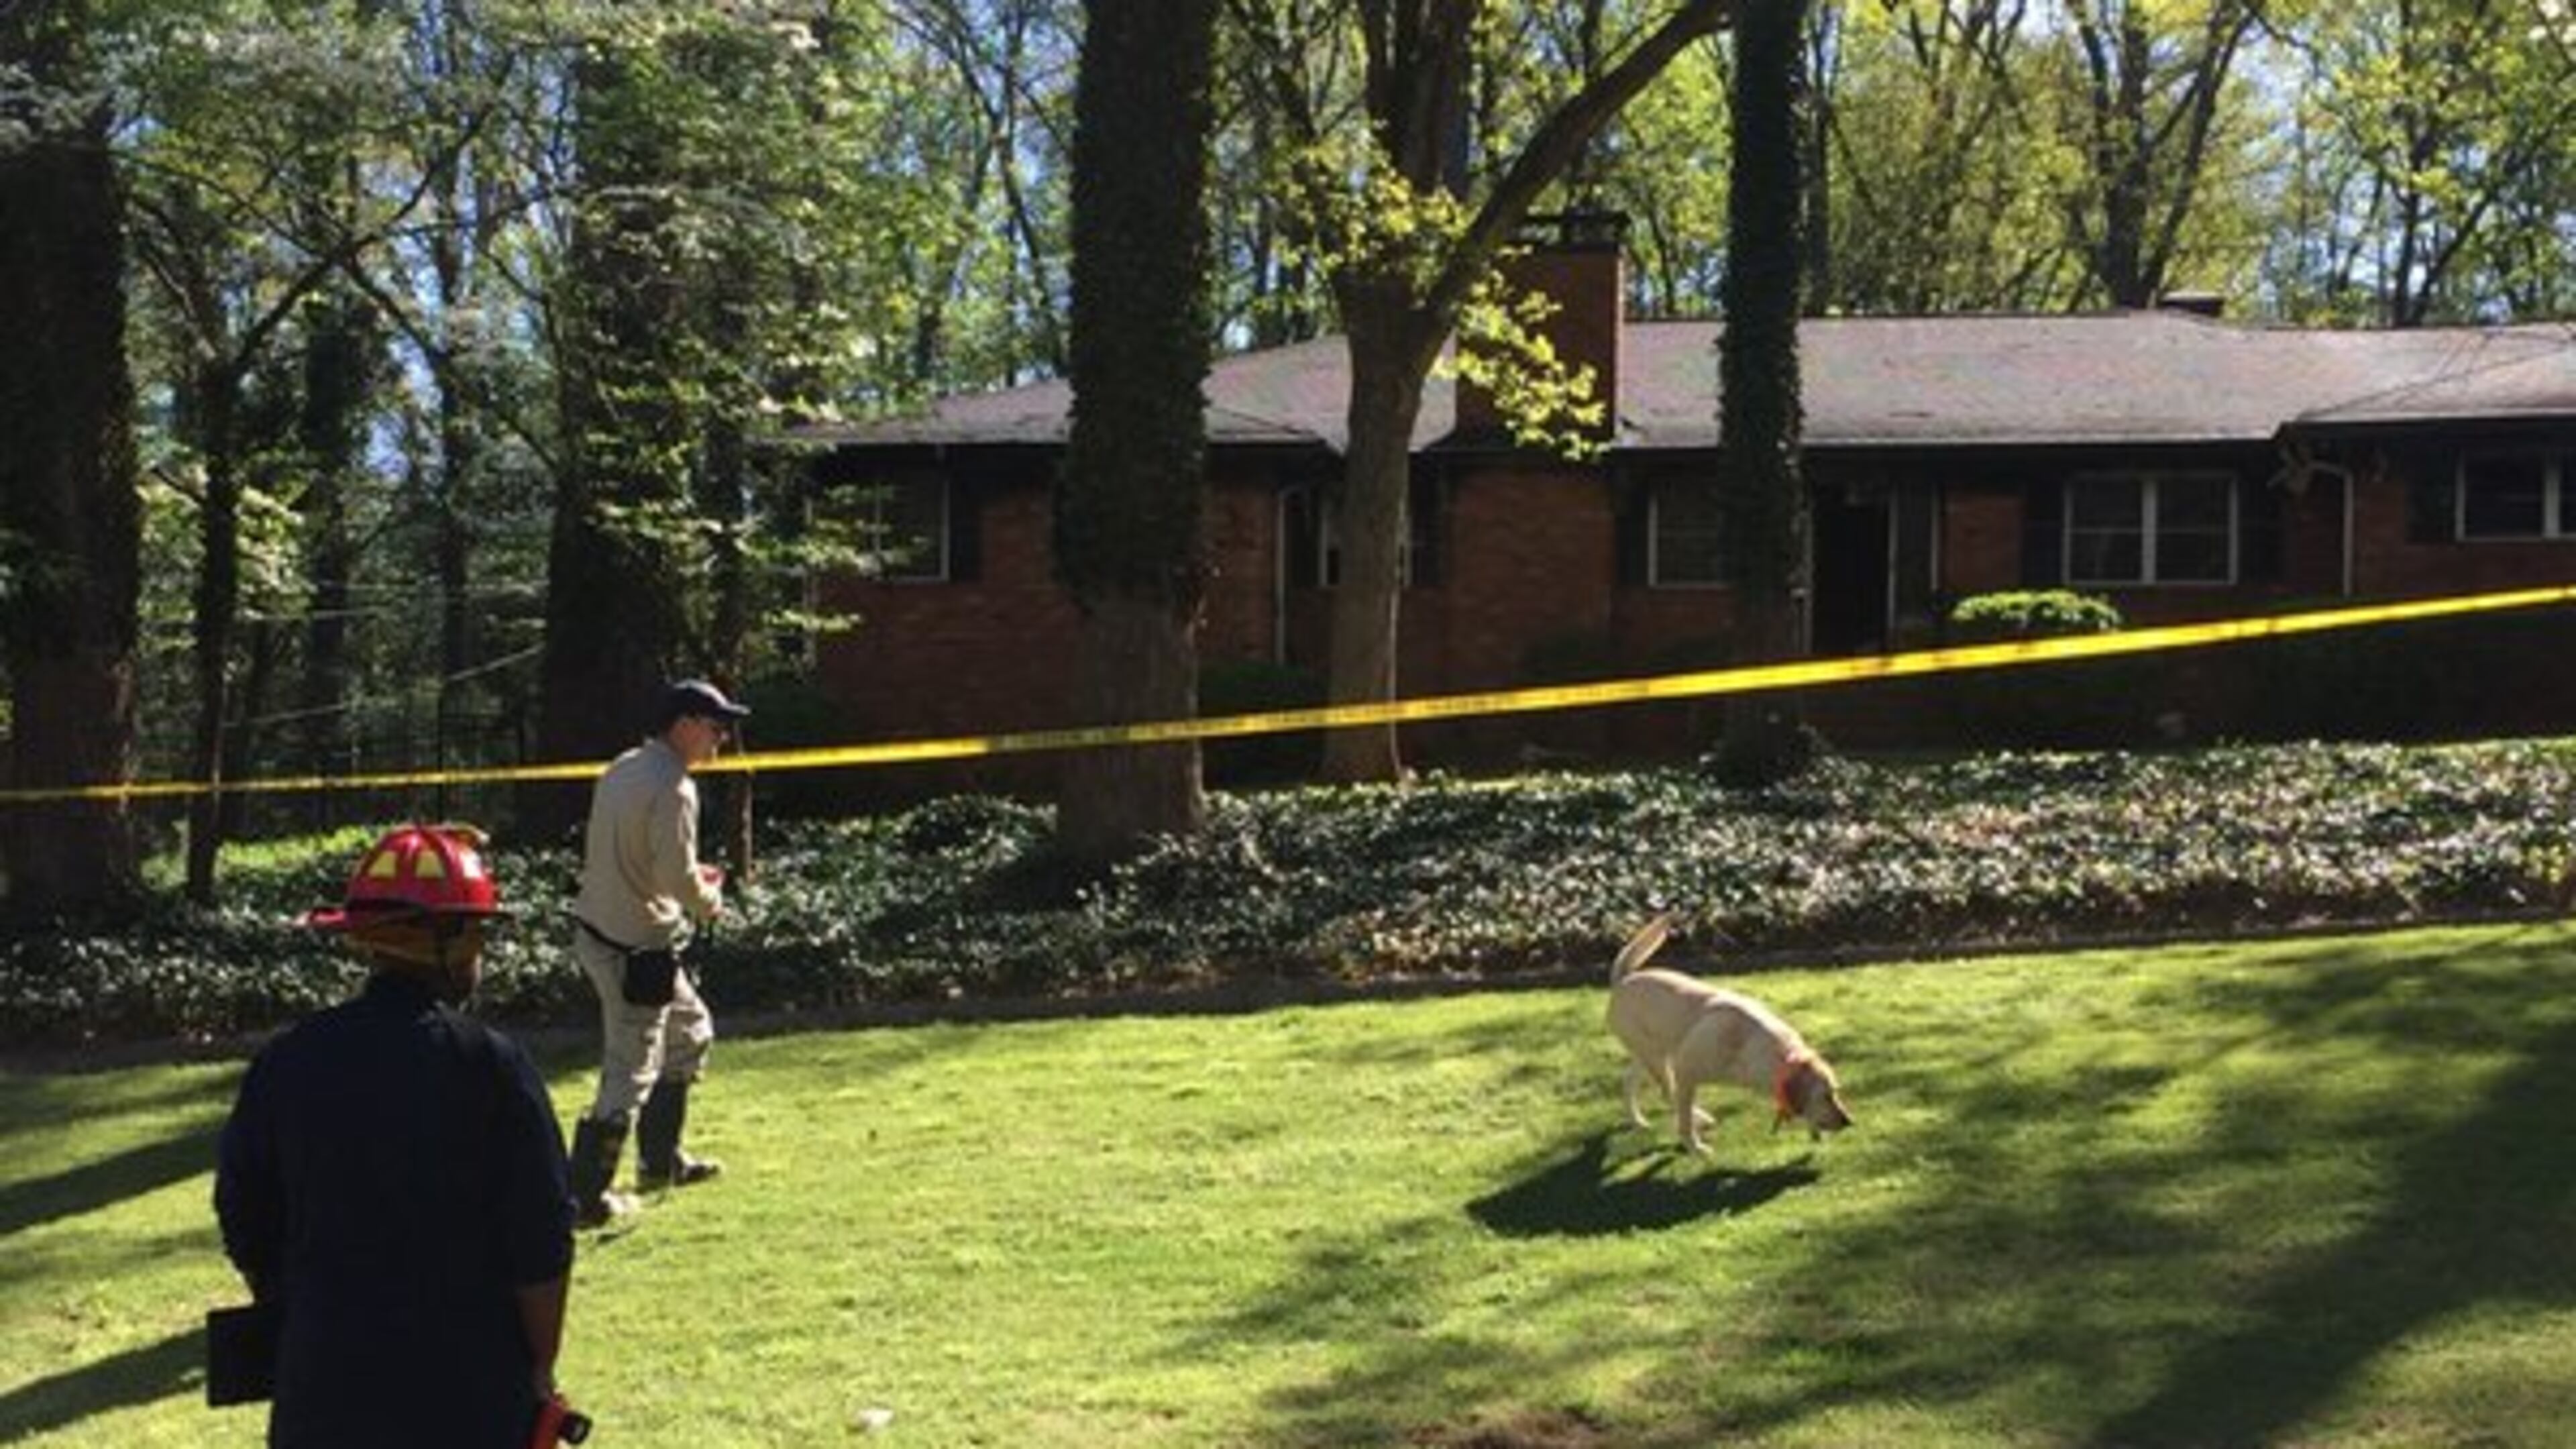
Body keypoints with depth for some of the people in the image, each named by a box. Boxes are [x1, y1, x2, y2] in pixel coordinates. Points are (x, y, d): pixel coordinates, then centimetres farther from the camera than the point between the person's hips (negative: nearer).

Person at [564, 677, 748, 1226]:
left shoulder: (622, 769, 9)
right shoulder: (672, 787, -20)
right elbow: (676, 876, -23)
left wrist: (690, 877, 13)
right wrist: (709, 902, -4)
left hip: (598, 928, 10)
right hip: (634, 948, -10)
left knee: (690, 1032, 25)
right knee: (631, 1074, -1)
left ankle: (660, 1160, 34)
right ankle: (585, 1197, 5)